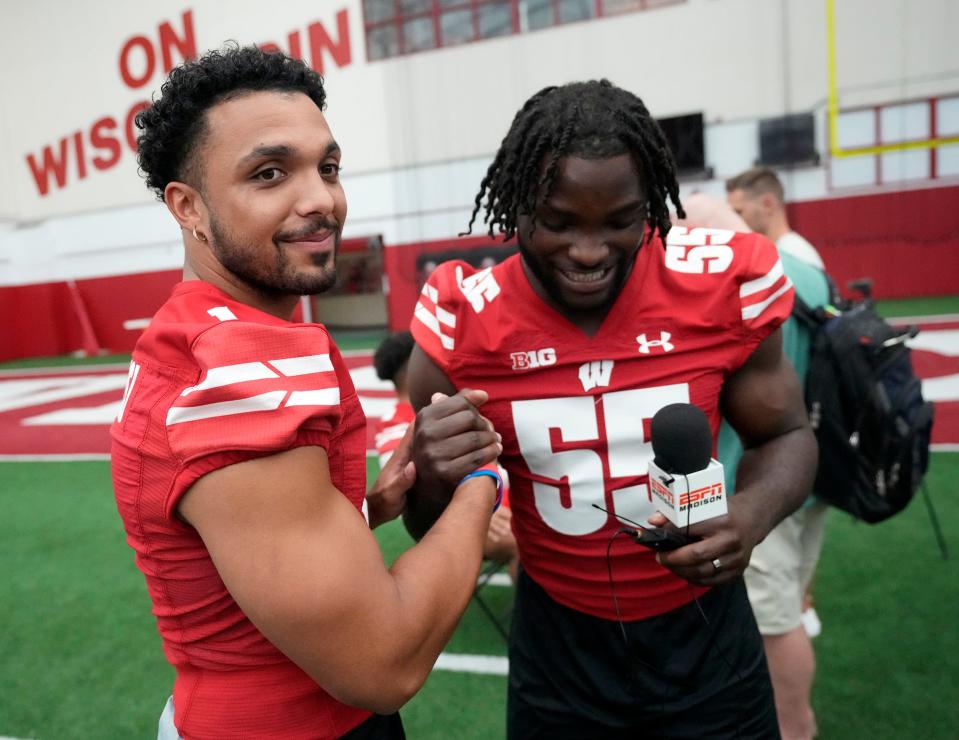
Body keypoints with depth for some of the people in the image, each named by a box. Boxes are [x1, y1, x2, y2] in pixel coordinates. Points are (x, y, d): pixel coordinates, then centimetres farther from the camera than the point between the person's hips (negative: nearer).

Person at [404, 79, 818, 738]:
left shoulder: (720, 283, -17)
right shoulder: (463, 323, -17)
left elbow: (785, 433, 0)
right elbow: (434, 534, -8)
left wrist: (754, 511, -23)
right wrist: (432, 473, -32)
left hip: (706, 639, 1)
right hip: (556, 646, 1)